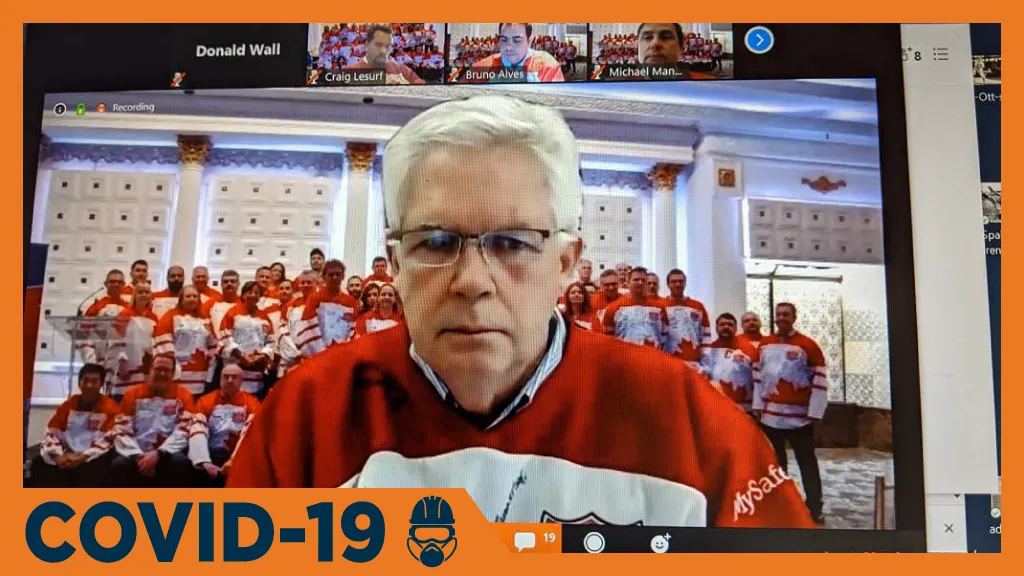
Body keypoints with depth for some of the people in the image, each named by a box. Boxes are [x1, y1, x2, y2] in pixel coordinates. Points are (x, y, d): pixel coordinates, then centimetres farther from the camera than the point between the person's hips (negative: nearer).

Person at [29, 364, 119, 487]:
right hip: (66, 455, 4)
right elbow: (52, 433, 11)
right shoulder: (68, 404, 15)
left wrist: (82, 458, -18)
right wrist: (58, 456, -8)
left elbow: (107, 440, -7)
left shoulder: (110, 407, 2)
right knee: (40, 464, -23)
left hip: (92, 458, -4)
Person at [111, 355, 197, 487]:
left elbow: (183, 432, -6)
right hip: (138, 455, 1)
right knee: (118, 464, -29)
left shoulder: (183, 395, 5)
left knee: (180, 462, -34)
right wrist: (138, 456, -14)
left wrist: (158, 453, -19)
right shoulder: (133, 393, 9)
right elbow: (121, 431, 1)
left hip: (167, 455, -1)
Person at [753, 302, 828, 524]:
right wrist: (757, 405, 9)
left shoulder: (808, 345, -6)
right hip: (770, 414, 5)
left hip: (799, 415, -5)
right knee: (775, 461, 13)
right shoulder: (764, 344, 9)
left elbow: (820, 381, -7)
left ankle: (815, 508, 8)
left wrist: (814, 413, -10)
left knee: (807, 462, 3)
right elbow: (759, 375, 14)